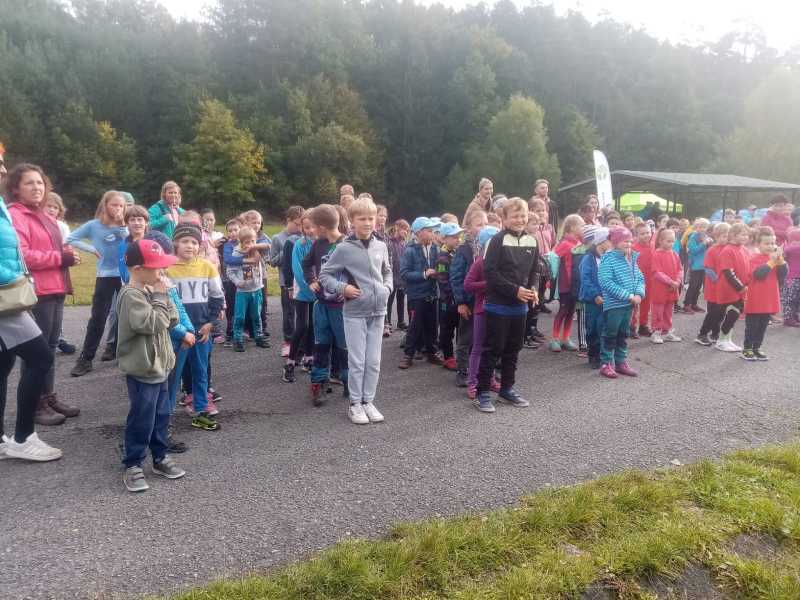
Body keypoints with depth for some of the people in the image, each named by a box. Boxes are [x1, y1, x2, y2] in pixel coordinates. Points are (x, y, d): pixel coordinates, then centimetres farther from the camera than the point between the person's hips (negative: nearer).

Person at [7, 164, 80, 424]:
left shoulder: (42, 215, 20)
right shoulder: (15, 215, -10)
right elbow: (21, 255, -21)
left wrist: (67, 253, 7)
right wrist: (60, 257, -18)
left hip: (54, 289, 9)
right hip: (35, 292, -9)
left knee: (50, 346, 15)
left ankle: (48, 397, 25)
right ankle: (34, 405, 5)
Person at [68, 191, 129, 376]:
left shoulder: (125, 227, 5)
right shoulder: (94, 225, -2)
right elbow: (70, 239, -1)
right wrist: (92, 249, -8)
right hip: (105, 277, -2)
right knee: (98, 318, 0)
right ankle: (85, 359, 9)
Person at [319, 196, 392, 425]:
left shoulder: (381, 247, 4)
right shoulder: (344, 249, -9)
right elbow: (324, 275, -2)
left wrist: (387, 288, 4)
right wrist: (342, 288, -14)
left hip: (378, 311, 4)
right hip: (355, 313, -4)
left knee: (374, 361, 10)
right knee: (357, 361, 2)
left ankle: (368, 401, 23)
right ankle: (355, 404, 16)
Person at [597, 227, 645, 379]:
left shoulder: (632, 258, 9)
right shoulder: (608, 259, -13)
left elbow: (639, 278, 12)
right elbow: (606, 282, -21)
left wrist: (639, 294, -9)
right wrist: (629, 295, -21)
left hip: (629, 304, 7)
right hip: (613, 304, -7)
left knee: (623, 334, 16)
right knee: (610, 334, 1)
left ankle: (621, 362, 27)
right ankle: (606, 364, 11)